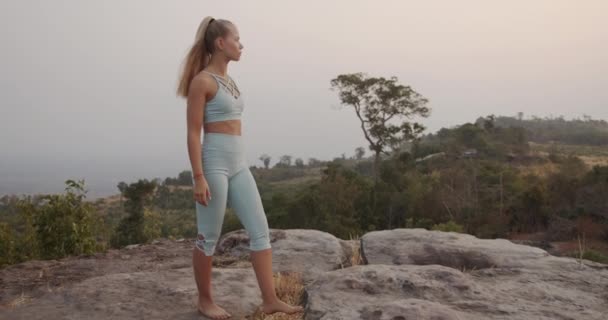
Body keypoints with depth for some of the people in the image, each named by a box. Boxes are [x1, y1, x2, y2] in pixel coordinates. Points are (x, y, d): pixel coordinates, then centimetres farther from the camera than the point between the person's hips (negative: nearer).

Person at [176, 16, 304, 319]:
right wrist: (199, 177, -17)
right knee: (209, 237, 4)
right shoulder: (202, 81, -9)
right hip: (213, 162, -8)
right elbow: (193, 133, -12)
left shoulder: (230, 81, 16)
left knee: (260, 230, 2)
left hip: (238, 164, 8)